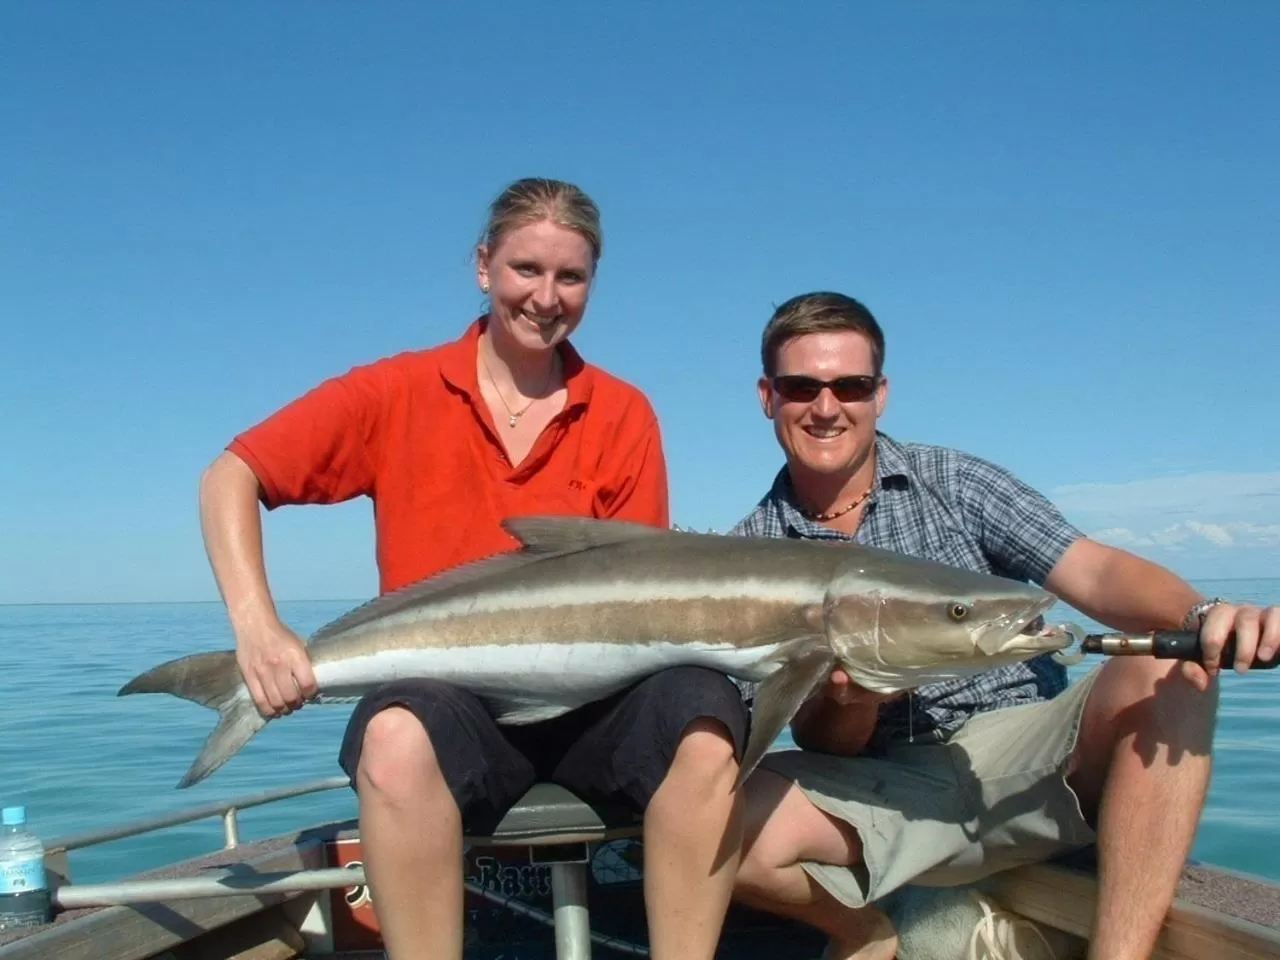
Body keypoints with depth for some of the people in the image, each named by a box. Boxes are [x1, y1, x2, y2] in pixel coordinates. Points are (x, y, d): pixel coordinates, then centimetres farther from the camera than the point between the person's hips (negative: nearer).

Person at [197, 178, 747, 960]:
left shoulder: (623, 415, 4)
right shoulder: (399, 393, 1)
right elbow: (229, 479, -1)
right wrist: (257, 626, -16)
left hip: (589, 699, 2)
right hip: (450, 699, -1)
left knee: (706, 711, -29)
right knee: (397, 736, -35)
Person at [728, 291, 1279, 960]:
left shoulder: (953, 482, 2)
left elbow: (1091, 572, -9)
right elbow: (821, 742, 0)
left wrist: (1201, 616, -30)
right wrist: (850, 697, -23)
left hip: (1030, 744, 0)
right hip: (893, 792, 0)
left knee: (1166, 673, -27)